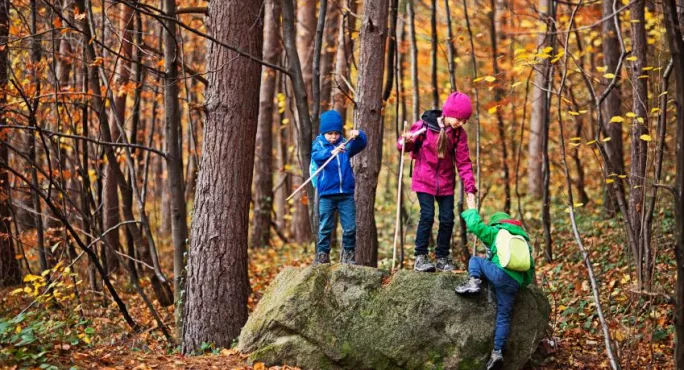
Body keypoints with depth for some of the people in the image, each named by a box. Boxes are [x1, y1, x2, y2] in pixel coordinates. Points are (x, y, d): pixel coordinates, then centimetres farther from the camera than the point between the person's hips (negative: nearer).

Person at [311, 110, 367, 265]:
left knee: (350, 227, 1)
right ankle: (322, 255, 12)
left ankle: (348, 255, 13)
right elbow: (316, 156, -21)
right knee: (325, 227, 3)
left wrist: (358, 135, -30)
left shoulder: (345, 145, 7)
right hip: (327, 194, -2)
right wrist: (332, 152, -41)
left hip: (346, 193, 2)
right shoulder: (319, 144, 0)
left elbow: (361, 144, -7)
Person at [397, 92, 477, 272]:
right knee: (427, 216, -13)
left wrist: (470, 187, -10)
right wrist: (405, 141, -27)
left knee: (447, 219, 1)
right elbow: (406, 146, -2)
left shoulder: (459, 133, -4)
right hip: (424, 180, -3)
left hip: (446, 182, 3)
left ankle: (442, 258, 15)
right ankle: (420, 257, -5)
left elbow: (463, 162, -3)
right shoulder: (425, 125, -13)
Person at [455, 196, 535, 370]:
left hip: (500, 273, -5)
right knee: (504, 316, 5)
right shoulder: (523, 238, 29)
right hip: (516, 282, 5)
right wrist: (523, 283, 31)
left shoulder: (496, 232, 13)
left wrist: (471, 210, 29)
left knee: (475, 260, 20)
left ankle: (473, 282, -7)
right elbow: (530, 266, 26)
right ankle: (497, 352, -5)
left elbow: (475, 225, 12)